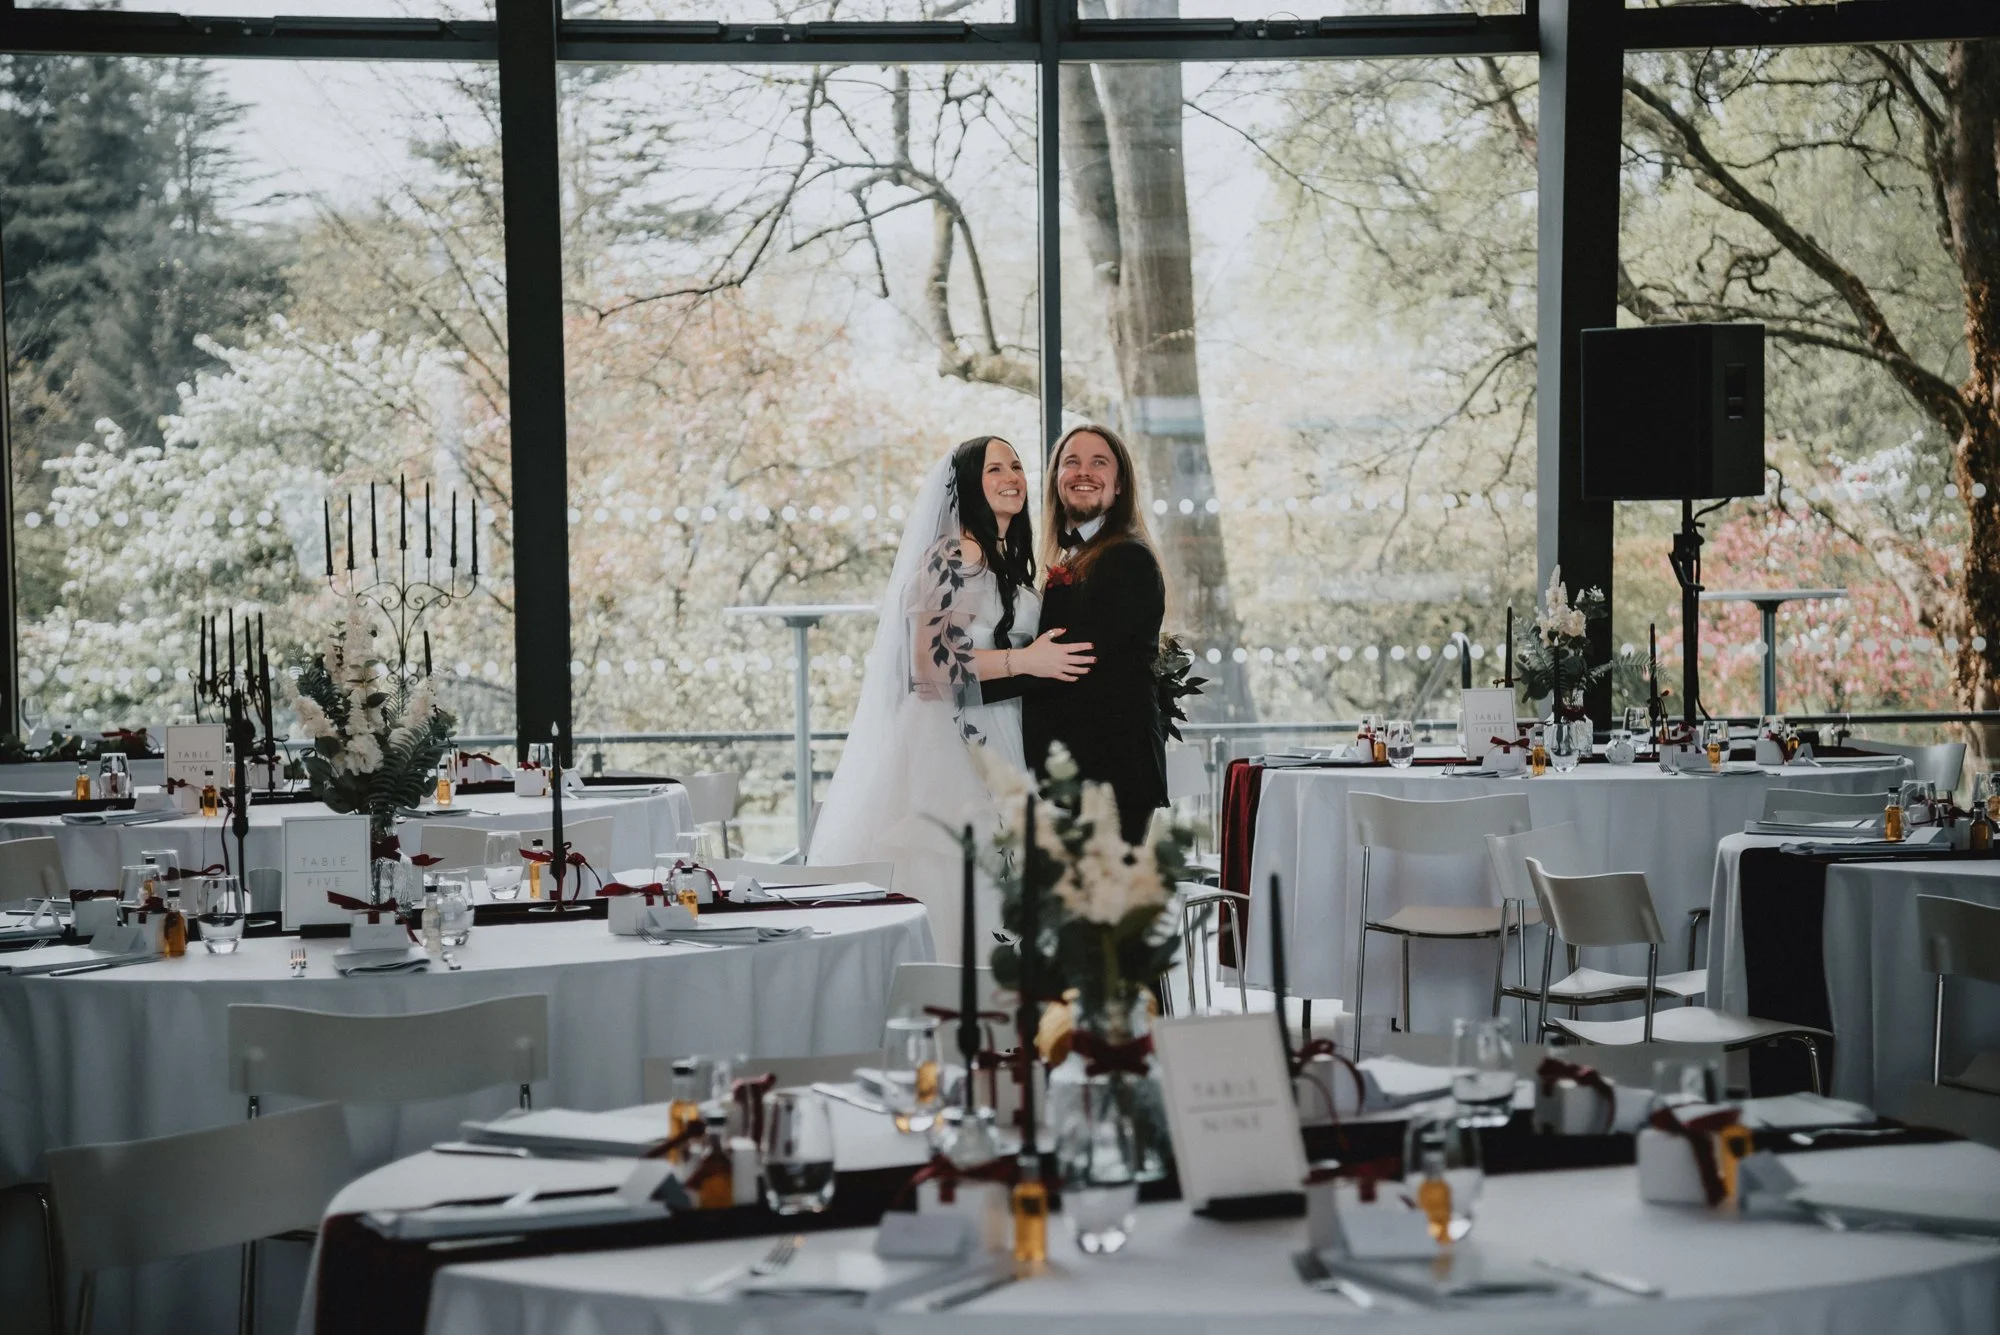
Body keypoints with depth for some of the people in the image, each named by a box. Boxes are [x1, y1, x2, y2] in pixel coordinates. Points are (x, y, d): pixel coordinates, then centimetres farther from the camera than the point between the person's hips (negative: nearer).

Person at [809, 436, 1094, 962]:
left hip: (999, 738, 8)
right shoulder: (950, 557, -10)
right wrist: (1023, 661, -19)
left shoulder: (1012, 560, 17)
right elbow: (930, 660, -18)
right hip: (952, 736, -8)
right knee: (946, 883, -9)